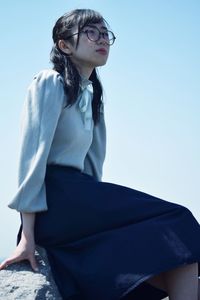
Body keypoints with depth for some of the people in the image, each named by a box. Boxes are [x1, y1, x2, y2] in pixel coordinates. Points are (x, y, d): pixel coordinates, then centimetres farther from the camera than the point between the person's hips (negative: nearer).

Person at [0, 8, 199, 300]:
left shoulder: (92, 97, 22)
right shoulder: (50, 83, -2)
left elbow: (90, 160, 15)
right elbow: (33, 154, -13)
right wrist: (27, 236, -20)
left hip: (79, 198, 8)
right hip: (56, 197, -8)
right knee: (175, 221, -18)